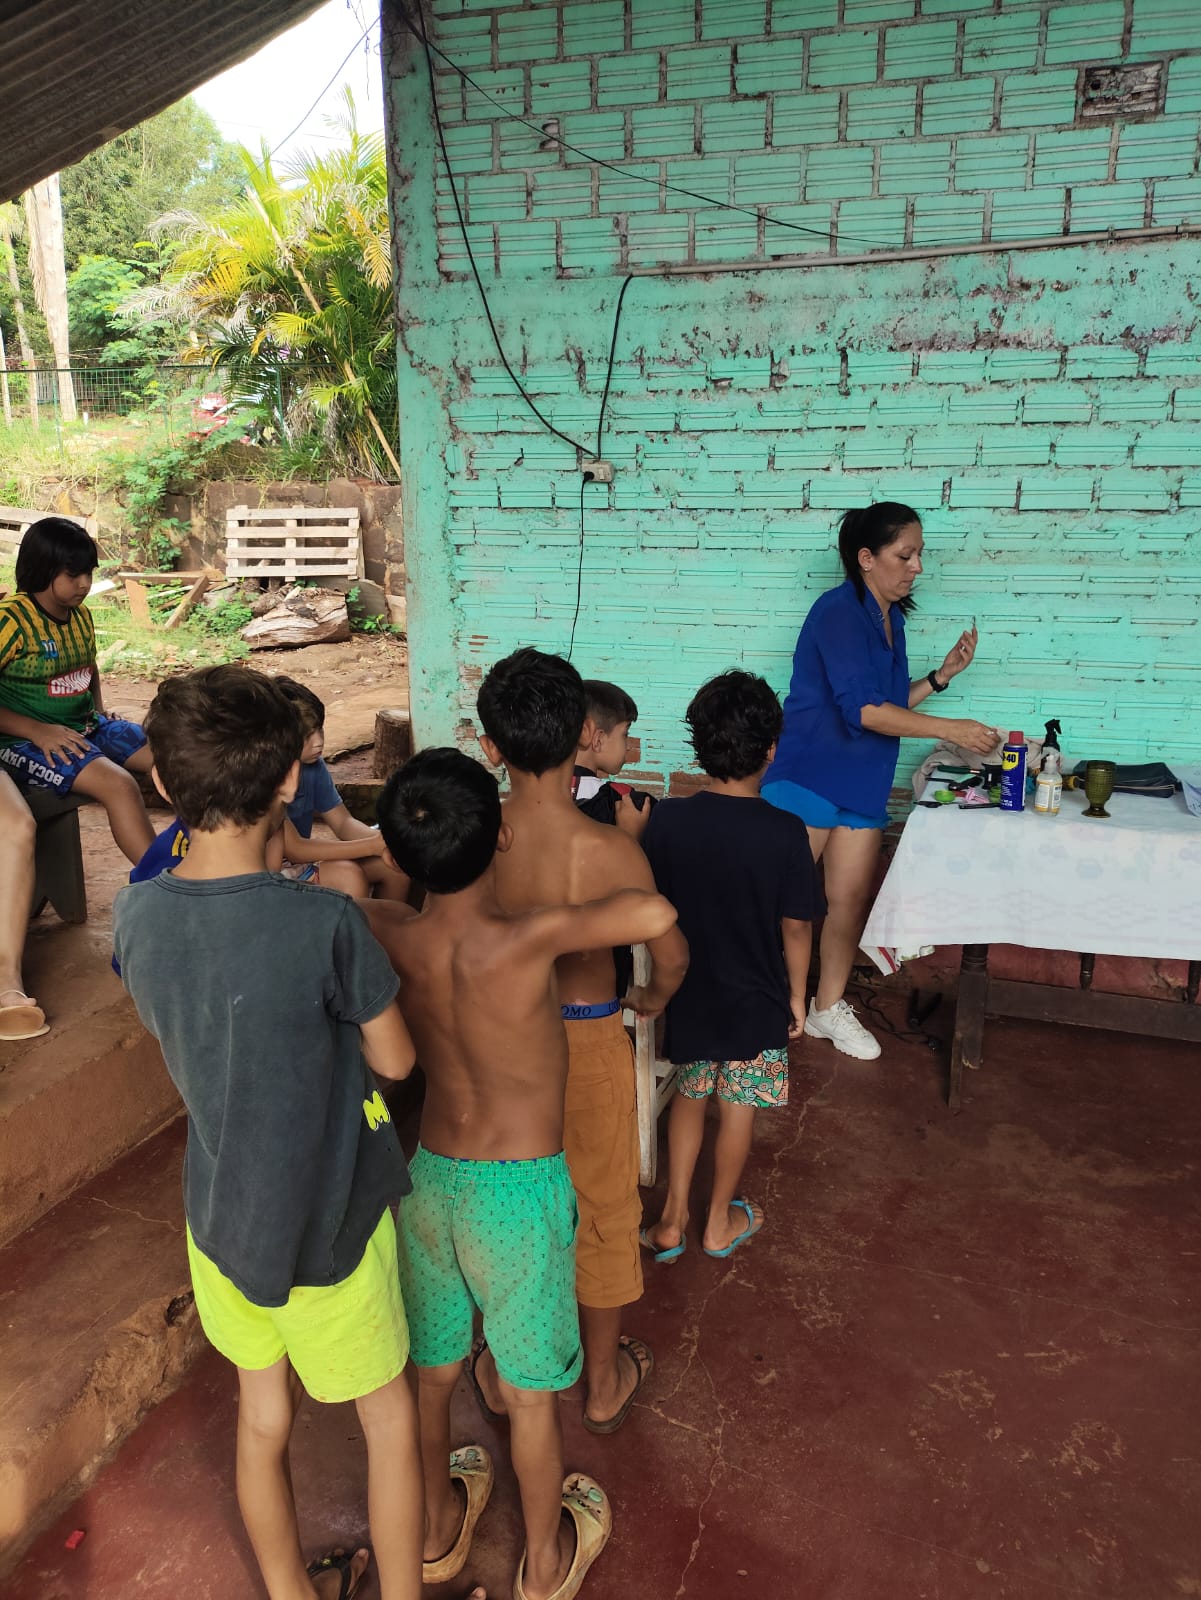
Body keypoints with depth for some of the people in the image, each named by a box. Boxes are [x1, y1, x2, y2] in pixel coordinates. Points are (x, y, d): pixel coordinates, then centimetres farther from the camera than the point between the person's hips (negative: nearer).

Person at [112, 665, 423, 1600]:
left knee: (263, 1413, 25)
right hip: (324, 1222, -5)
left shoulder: (135, 915, -13)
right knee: (388, 1415, 19)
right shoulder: (326, 925, -29)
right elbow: (394, 1060, -14)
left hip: (218, 1210, 5)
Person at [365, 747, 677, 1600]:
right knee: (530, 1393, 18)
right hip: (521, 1192, -5)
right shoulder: (523, 940, -28)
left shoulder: (391, 935, -12)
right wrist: (602, 889, -16)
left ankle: (438, 1525, 50)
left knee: (430, 1374, 26)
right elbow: (655, 915, -38)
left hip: (430, 1178, 5)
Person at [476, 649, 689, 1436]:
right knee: (603, 1211, 19)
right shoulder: (609, 850, -27)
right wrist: (653, 999, 5)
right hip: (587, 1040, -3)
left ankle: (504, 1365, 45)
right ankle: (605, 1382, 39)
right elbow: (671, 955, -17)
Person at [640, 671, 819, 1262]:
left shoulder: (666, 820, -15)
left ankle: (672, 1220, 28)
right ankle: (720, 1223, 34)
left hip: (687, 993, 2)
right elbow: (795, 927, -12)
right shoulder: (783, 833, -20)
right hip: (755, 998, -2)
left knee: (689, 1096, 22)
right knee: (737, 1109, 17)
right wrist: (796, 995, 2)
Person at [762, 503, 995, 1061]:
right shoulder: (839, 611, -15)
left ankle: (828, 1007, 24)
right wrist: (952, 730, -24)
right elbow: (862, 709, -24)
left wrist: (942, 674, 6)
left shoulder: (890, 618, 12)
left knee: (851, 899, 9)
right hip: (809, 779, -8)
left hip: (861, 785, 8)